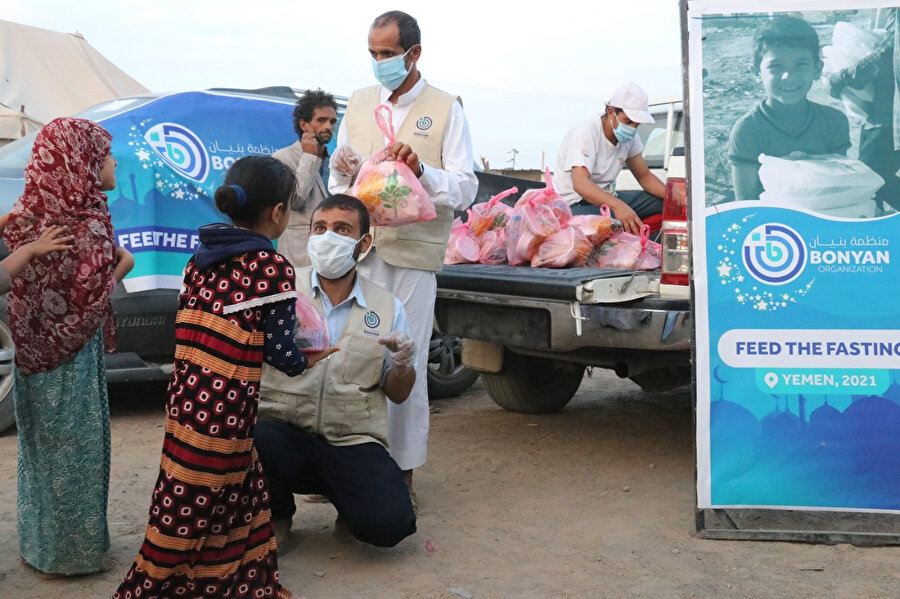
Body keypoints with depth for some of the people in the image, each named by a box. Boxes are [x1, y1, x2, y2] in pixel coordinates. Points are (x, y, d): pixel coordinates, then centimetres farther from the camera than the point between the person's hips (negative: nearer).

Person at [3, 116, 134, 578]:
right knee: (73, 445, 5)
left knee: (43, 443, 18)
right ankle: (72, 551, 18)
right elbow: (87, 296, -23)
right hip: (70, 352, -8)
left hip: (39, 347, 8)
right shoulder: (85, 220, -20)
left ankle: (40, 542, 31)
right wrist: (120, 267, -8)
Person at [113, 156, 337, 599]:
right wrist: (307, 361, 11)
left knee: (243, 487, 20)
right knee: (191, 512, 3)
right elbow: (278, 350, -9)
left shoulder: (200, 259, 10)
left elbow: (189, 327, 13)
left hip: (186, 393, 8)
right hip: (227, 406, -8)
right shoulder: (273, 267, -10)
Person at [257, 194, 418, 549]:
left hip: (353, 442, 1)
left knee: (390, 523, -24)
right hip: (283, 430, 0)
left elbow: (397, 395, 14)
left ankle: (346, 501, 15)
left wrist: (403, 365, -9)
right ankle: (276, 516, 1)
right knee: (254, 440, -35)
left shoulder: (387, 307, 8)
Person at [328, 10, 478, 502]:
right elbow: (338, 174, 22)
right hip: (359, 250, 4)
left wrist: (421, 170, -18)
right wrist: (343, 197, 2)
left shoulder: (446, 110, 3)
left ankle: (402, 473, 9)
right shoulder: (359, 102, 15)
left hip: (413, 252, -3)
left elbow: (466, 188, -2)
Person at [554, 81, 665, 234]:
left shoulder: (629, 136, 4)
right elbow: (580, 183, -35)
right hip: (575, 203, -9)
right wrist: (617, 205, -52)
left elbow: (644, 176, 12)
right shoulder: (585, 133, -20)